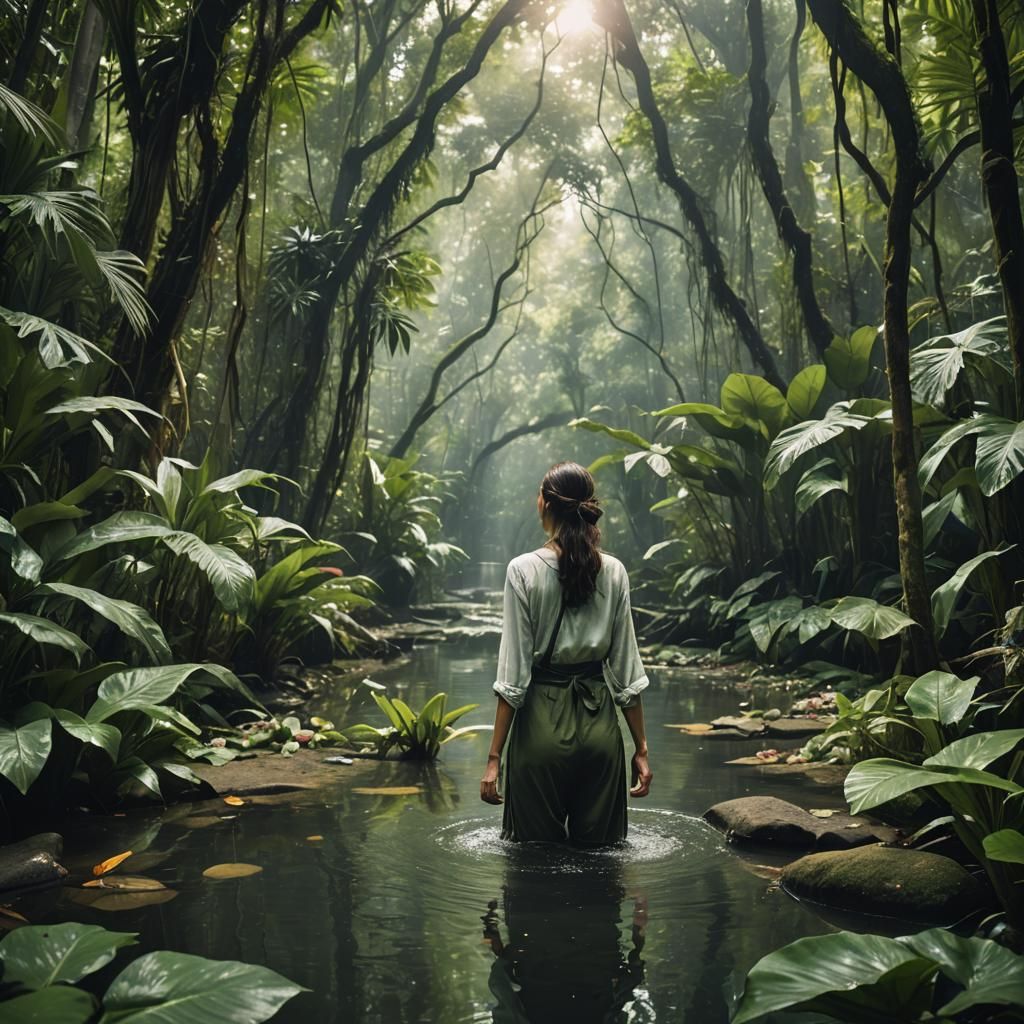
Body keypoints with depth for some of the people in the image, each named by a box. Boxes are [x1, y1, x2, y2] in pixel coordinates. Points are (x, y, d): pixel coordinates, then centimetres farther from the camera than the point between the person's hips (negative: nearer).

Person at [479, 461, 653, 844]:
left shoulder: (524, 570, -10)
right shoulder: (614, 572, 0)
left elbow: (513, 672, -11)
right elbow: (625, 669, 2)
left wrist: (495, 757, -5)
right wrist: (640, 748, 10)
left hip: (542, 722, -3)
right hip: (599, 723, 3)